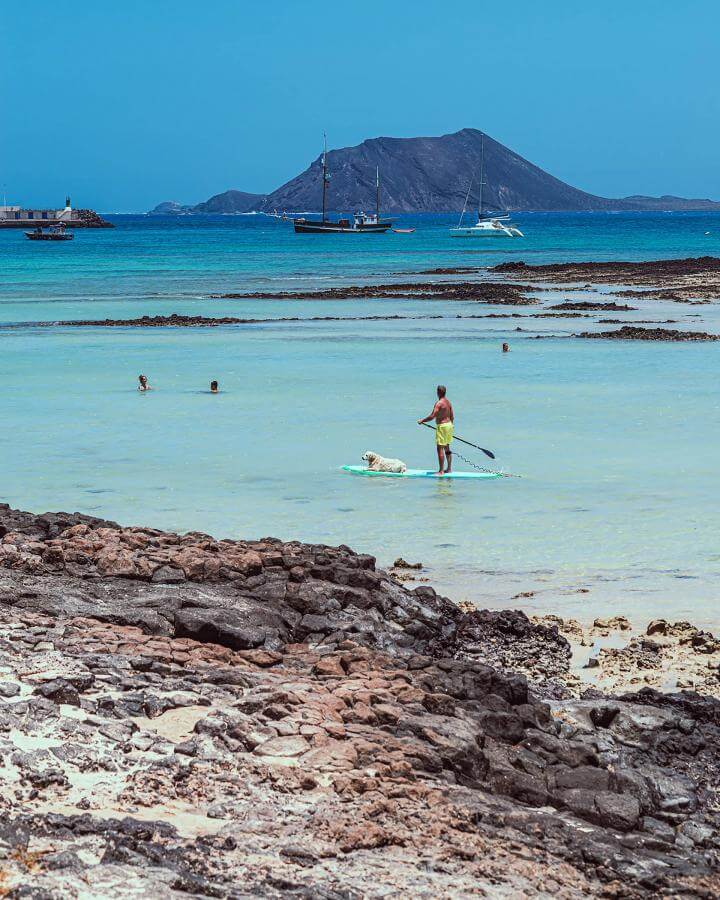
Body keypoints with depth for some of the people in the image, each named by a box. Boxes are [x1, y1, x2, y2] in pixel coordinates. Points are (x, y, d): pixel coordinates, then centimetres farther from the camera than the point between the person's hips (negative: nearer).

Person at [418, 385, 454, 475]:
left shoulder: (439, 403, -18)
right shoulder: (448, 402, 9)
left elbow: (432, 416, -23)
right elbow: (452, 416, 15)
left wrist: (422, 421, -11)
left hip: (442, 426, -9)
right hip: (449, 424, 9)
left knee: (440, 449, -6)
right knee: (447, 448, 17)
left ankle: (441, 471, -7)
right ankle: (448, 469, 23)